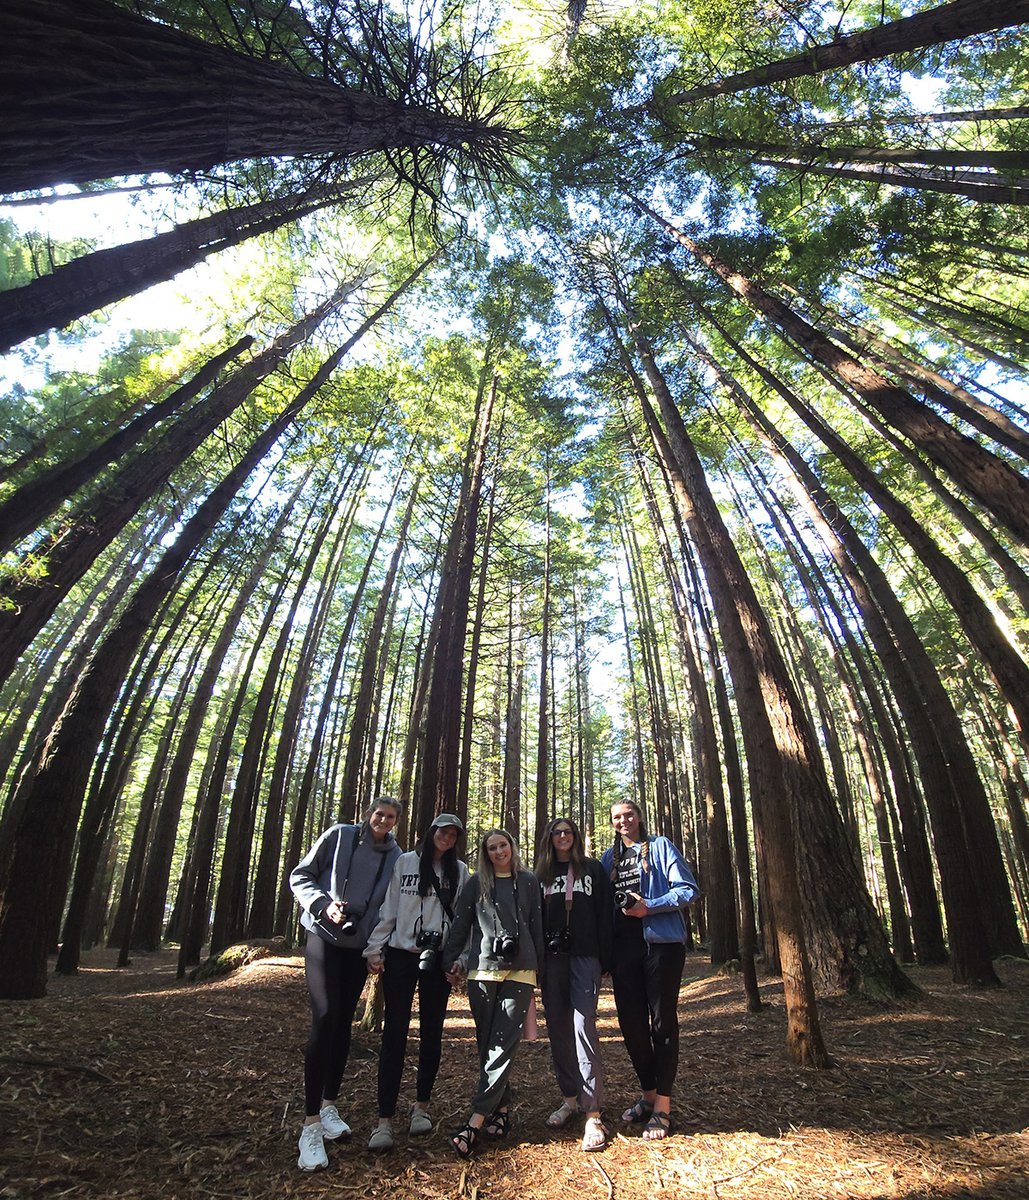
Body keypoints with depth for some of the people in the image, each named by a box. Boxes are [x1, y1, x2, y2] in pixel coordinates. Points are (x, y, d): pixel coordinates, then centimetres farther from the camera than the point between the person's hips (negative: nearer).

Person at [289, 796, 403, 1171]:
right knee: (325, 1017, -12)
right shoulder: (339, 836, -8)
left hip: (360, 945, 4)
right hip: (324, 937, -4)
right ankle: (311, 1124, -4)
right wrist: (323, 904, -19)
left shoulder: (395, 856, 1)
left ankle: (329, 1104, 28)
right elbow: (300, 876, -4)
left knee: (344, 1022, 11)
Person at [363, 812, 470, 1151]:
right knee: (395, 1034, 0)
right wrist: (375, 948, -4)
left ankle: (422, 1106, 28)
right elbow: (388, 909, 0)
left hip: (438, 960, 2)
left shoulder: (459, 871, 3)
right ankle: (385, 1118, 9)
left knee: (431, 1034, 11)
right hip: (400, 956, -1)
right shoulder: (405, 863, -1)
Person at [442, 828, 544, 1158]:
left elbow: (536, 925, 10)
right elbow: (460, 924, 8)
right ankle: (501, 1110, 19)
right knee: (487, 1044, 6)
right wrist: (451, 961, 3)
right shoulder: (476, 883, 8)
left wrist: (540, 964, 8)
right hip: (482, 970, 1)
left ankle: (476, 1121, -7)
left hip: (519, 971, -1)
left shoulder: (528, 882, 8)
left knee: (503, 1045, -8)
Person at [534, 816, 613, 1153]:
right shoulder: (541, 874, 13)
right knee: (558, 1029, 8)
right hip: (552, 958, 3)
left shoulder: (592, 869, 7)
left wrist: (606, 960, -5)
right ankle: (570, 1098, 24)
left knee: (583, 1027, -11)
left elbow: (605, 914, 2)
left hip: (584, 957, -3)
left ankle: (593, 1115, -5)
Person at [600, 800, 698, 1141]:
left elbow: (688, 890, -8)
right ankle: (648, 1095, 28)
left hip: (661, 942, -5)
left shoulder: (660, 847, -1)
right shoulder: (609, 858, 12)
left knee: (662, 1022, 2)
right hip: (624, 947, 5)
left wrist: (649, 907, -19)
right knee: (631, 1023, 10)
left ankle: (662, 1107, 15)